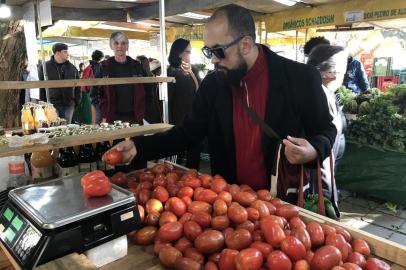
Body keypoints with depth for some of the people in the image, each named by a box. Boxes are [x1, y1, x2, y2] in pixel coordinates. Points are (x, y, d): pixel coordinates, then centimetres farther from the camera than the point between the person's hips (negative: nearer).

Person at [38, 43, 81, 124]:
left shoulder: (72, 68, 10)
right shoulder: (45, 67, 2)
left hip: (69, 105, 3)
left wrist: (77, 101, 5)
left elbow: (77, 86, 13)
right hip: (52, 105, -2)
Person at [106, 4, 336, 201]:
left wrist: (314, 151, -25)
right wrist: (138, 146, -10)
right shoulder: (213, 84, -3)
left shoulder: (300, 77, -13)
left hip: (286, 198, -3)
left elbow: (326, 130, -2)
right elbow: (188, 132, 2)